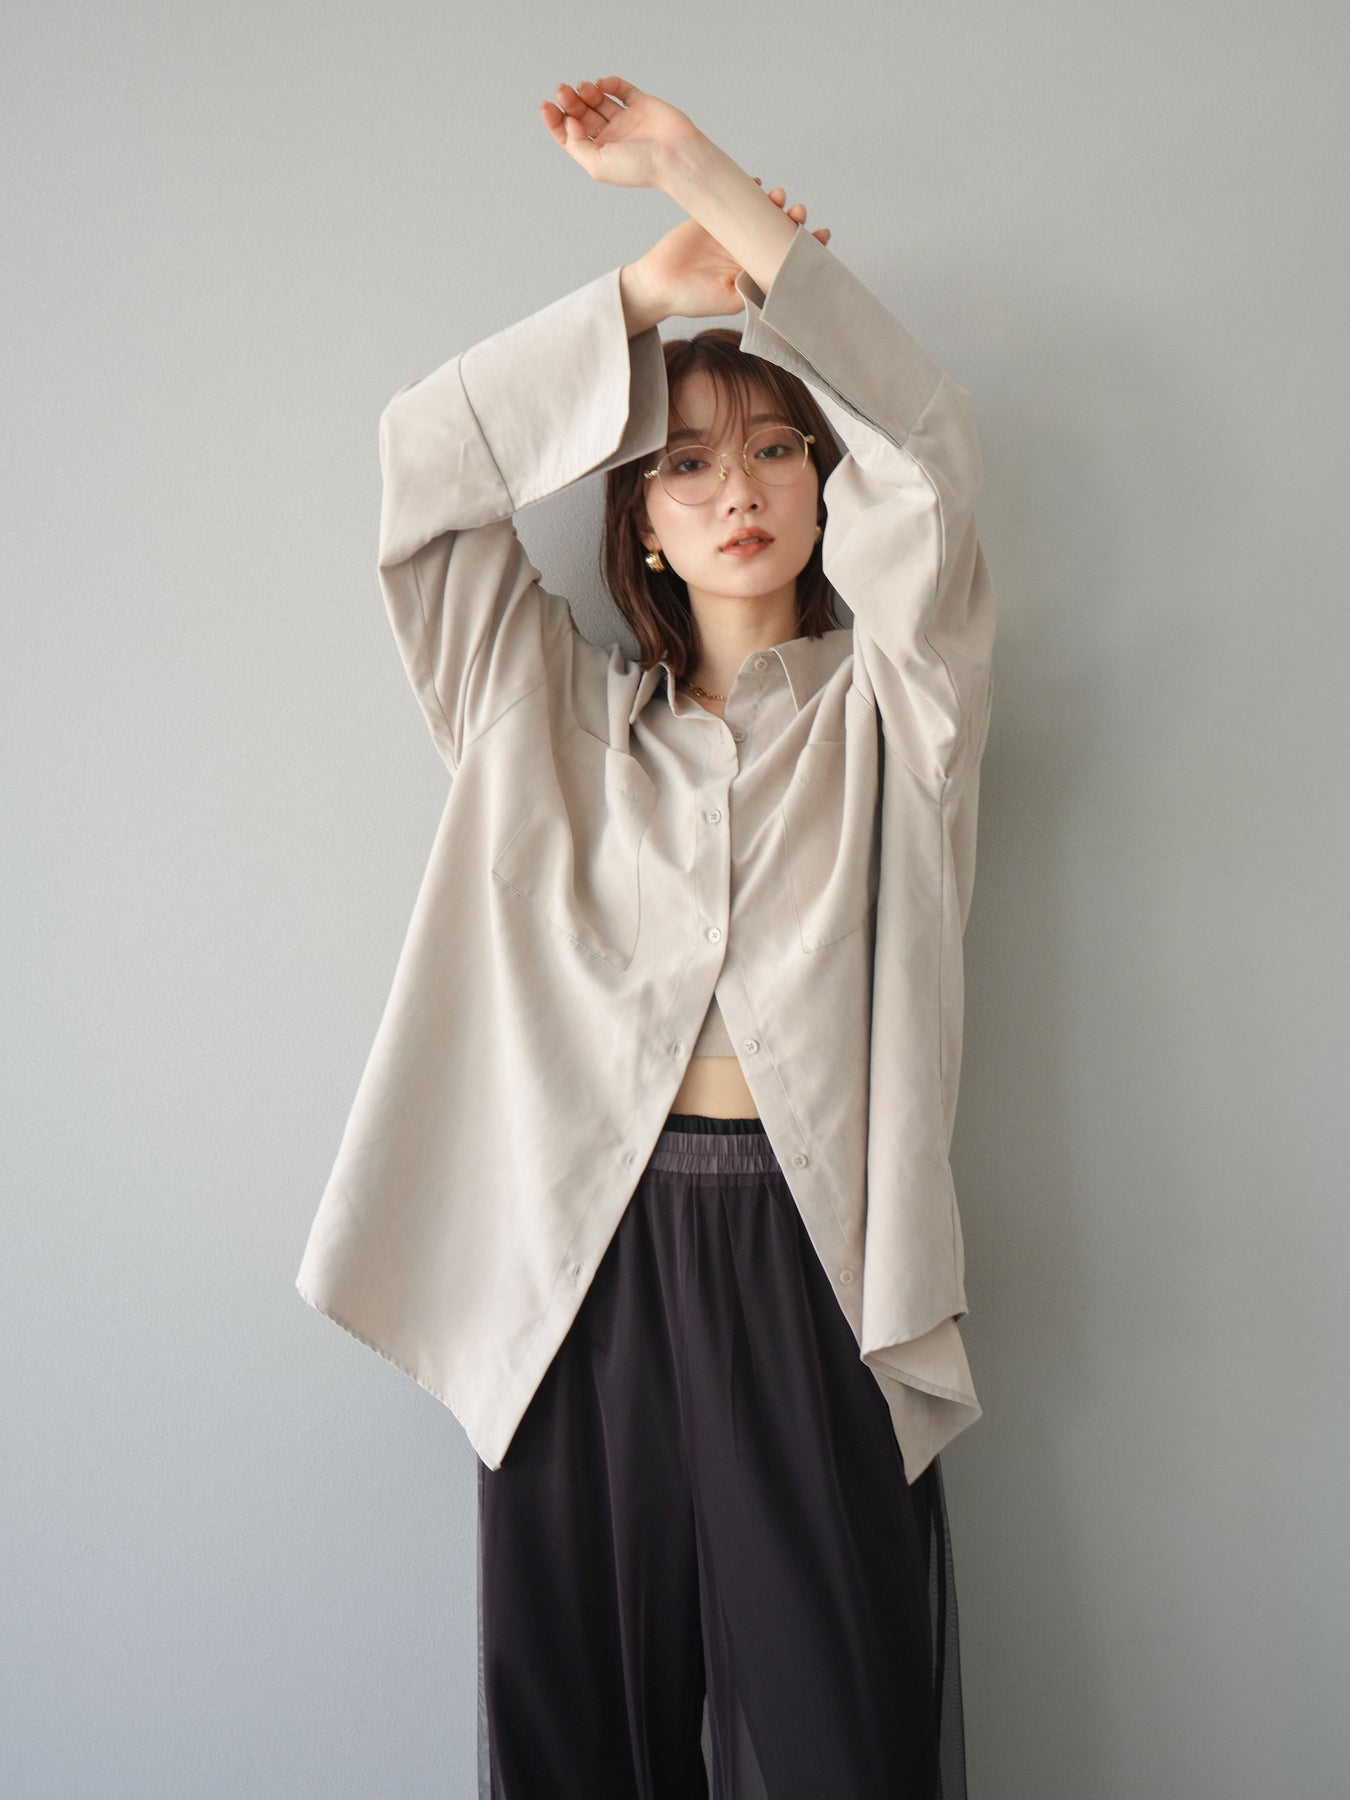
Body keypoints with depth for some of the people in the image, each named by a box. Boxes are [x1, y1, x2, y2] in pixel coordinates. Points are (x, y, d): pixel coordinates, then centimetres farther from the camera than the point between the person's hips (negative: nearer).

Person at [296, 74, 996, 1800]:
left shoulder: (884, 714, 9)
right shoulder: (553, 715, 14)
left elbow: (921, 453, -6)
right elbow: (428, 458, 8)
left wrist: (700, 173, -7)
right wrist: (653, 289, 3)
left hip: (816, 1267, -1)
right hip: (580, 1266, 2)